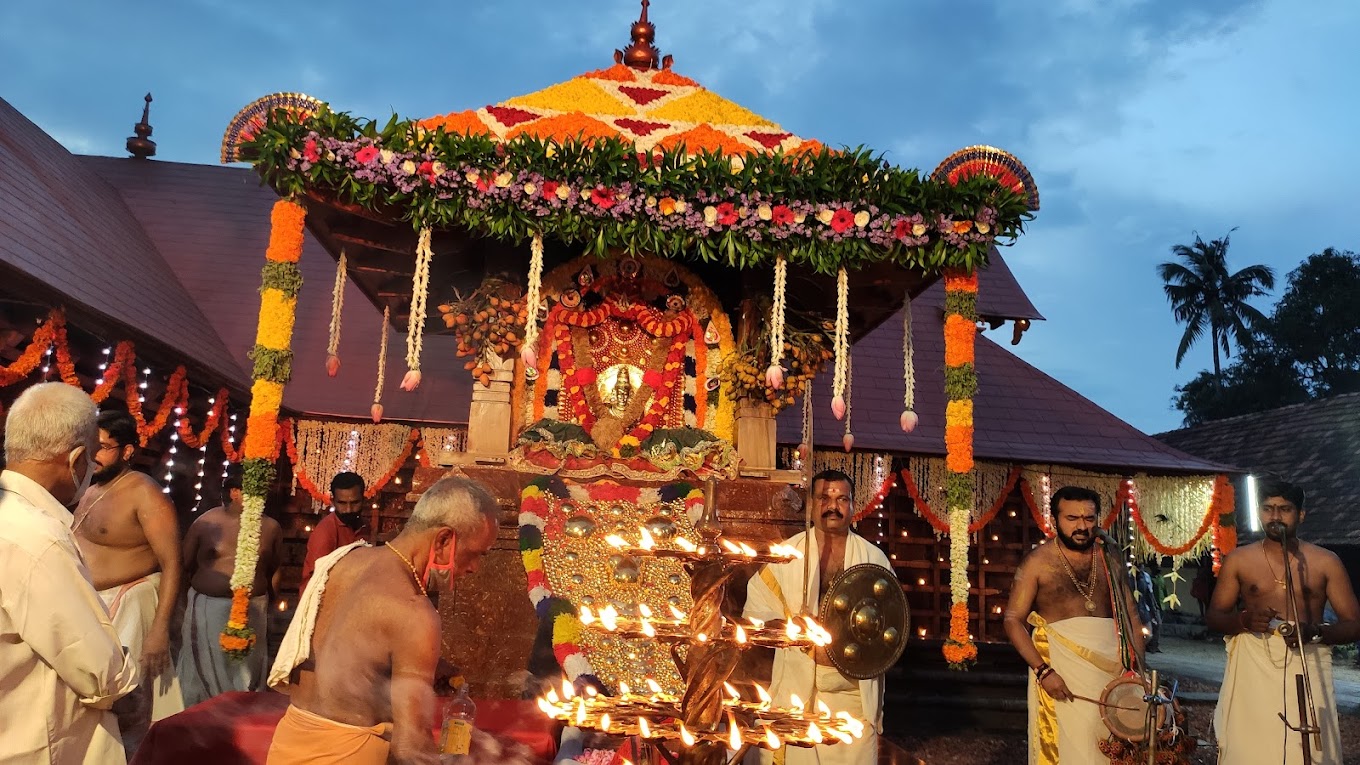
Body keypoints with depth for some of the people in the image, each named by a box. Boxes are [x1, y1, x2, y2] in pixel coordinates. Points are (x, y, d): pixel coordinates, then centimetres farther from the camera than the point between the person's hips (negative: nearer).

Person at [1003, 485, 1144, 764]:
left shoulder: (1110, 560, 9)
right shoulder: (1038, 562, -2)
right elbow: (1013, 620, -4)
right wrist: (1043, 670, -16)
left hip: (1111, 665, 3)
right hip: (1059, 666, -3)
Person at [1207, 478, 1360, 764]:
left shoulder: (1326, 562, 6)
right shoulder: (1238, 560, 6)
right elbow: (1214, 617, 7)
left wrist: (1316, 631, -16)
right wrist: (1243, 620, -14)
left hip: (1307, 668, 0)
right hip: (1252, 668, 0)